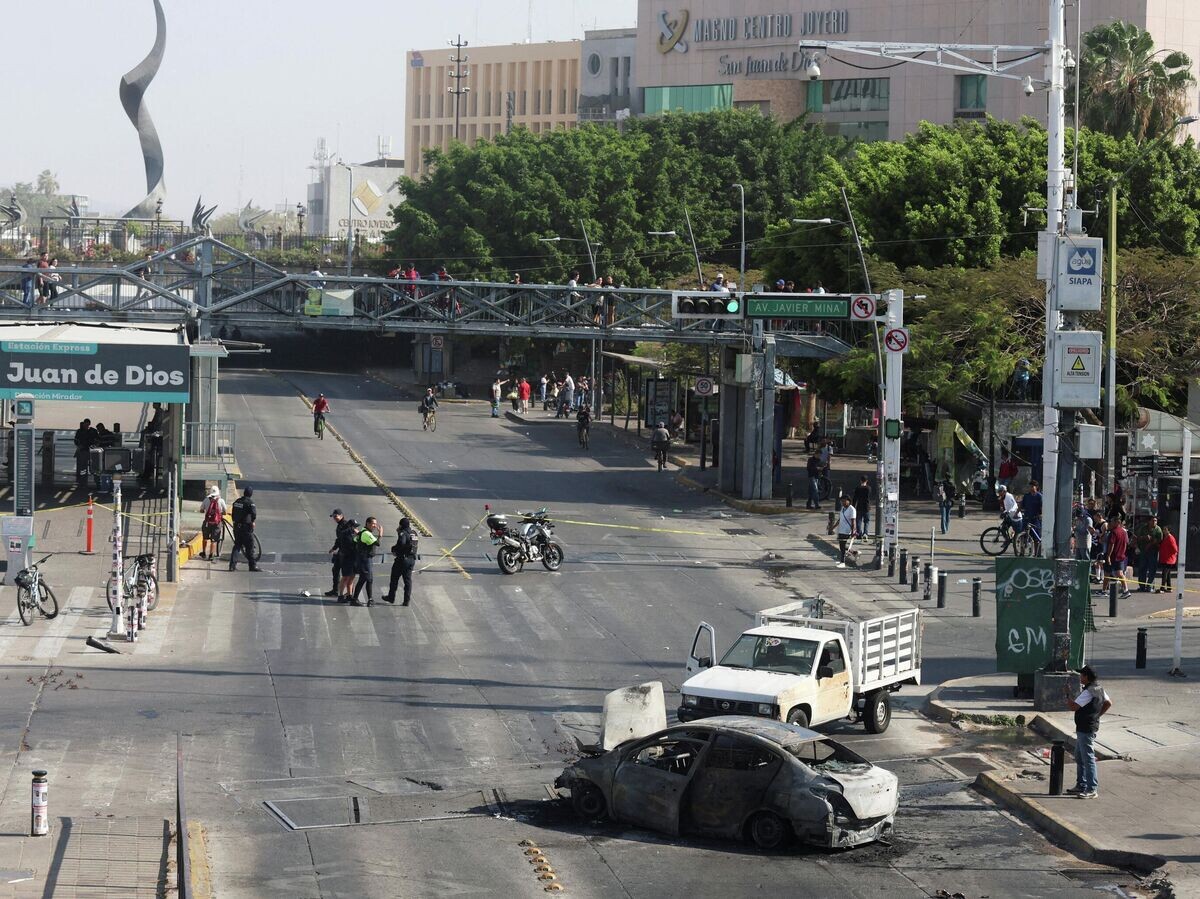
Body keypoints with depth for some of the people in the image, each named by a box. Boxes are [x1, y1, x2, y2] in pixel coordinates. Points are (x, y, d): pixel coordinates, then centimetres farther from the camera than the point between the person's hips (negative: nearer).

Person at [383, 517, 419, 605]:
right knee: (408, 580, 9)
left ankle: (391, 597, 20)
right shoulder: (414, 534, 9)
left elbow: (401, 543, -31)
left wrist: (394, 549, -11)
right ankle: (407, 600, 7)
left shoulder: (403, 533, -15)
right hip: (412, 560, 6)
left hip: (402, 559, -6)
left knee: (394, 578, 11)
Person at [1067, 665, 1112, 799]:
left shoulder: (1088, 692, -21)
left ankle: (1091, 790, -6)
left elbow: (1073, 707, -25)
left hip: (1086, 729, -11)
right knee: (1079, 758, 20)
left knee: (1088, 759, -7)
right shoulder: (1099, 689, 11)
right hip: (1083, 729, 11)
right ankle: (1081, 785, 28)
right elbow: (1108, 703, 23)